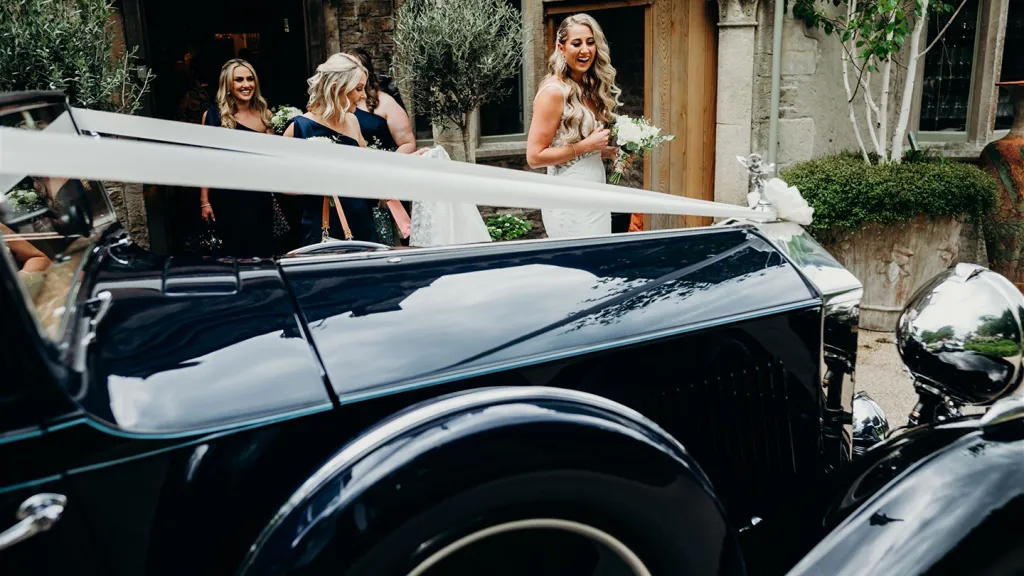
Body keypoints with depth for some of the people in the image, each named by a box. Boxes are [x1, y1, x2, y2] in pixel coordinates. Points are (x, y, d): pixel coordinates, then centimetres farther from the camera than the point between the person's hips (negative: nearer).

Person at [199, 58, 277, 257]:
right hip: (228, 197, -3)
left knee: (264, 251, 10)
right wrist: (204, 201, -6)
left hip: (261, 196, 3)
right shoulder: (215, 114, -5)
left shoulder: (265, 114, 6)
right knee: (236, 253, 6)